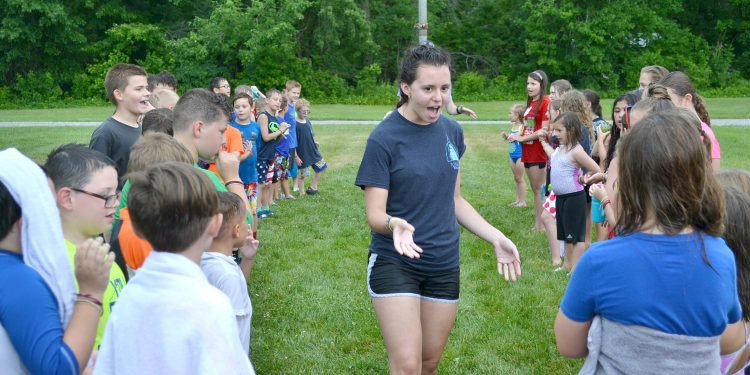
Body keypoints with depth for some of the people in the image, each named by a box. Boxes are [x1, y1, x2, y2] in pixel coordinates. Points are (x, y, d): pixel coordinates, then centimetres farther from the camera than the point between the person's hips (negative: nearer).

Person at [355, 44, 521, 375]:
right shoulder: (384, 138, -15)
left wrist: (496, 238, 2)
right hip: (395, 263, -5)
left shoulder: (452, 131, 1)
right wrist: (394, 224, -38)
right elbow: (374, 215, -16)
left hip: (444, 265, 5)